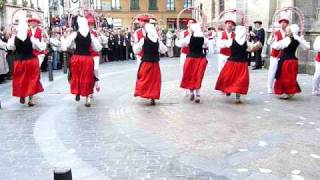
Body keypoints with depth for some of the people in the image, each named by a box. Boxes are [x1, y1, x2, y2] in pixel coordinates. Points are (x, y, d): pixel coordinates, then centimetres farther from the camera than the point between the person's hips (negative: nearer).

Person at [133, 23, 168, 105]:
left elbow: (136, 50, -3)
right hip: (155, 63, 2)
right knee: (154, 79, 8)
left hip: (145, 63, -2)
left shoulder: (143, 40, -9)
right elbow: (163, 50, 4)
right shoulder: (158, 40, -3)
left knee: (144, 79, 12)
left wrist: (134, 45, 16)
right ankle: (153, 97, 9)